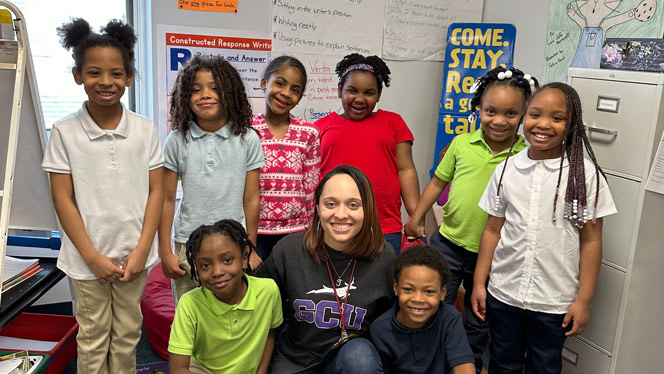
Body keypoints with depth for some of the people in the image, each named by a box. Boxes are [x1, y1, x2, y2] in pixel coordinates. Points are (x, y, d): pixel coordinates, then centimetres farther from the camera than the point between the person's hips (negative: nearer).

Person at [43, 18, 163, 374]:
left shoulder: (145, 129, -3)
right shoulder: (64, 132, -6)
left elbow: (155, 191, -1)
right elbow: (63, 200, -5)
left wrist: (142, 249, -7)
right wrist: (92, 256, -9)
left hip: (134, 255, 1)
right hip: (87, 259, -1)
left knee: (127, 336, 15)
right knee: (92, 340, 13)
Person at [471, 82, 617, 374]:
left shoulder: (585, 175, -9)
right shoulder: (507, 169, -2)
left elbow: (591, 241, -6)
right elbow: (493, 230, 3)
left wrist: (584, 300, -6)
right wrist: (479, 283, 3)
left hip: (553, 302, -2)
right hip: (502, 294, 2)